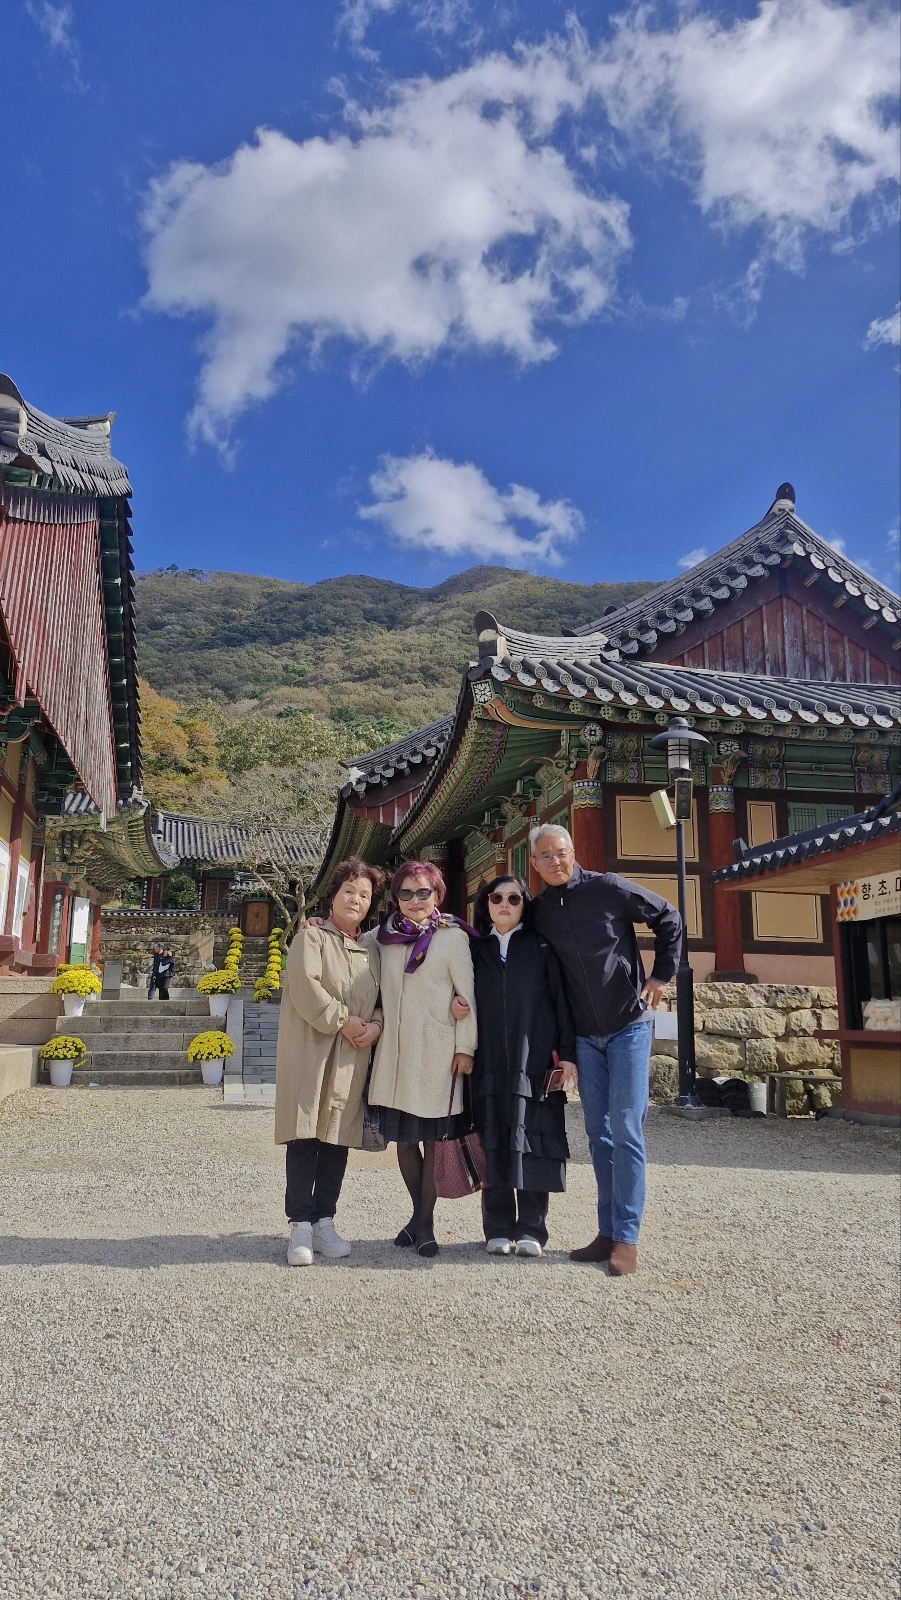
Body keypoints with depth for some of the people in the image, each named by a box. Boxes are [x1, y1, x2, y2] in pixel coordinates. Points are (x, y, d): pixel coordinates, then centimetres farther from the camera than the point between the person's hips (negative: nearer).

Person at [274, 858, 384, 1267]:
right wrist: (342, 1020, -15)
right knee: (304, 1138, -5)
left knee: (337, 1140, 7)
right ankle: (301, 1227, 1)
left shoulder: (371, 951, 17)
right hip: (310, 1054, -5)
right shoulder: (311, 938, 0)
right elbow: (305, 987, -14)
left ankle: (324, 1222, 17)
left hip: (351, 1060, 5)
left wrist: (376, 1024, -3)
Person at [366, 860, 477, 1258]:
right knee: (403, 1139, 10)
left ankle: (425, 1222, 17)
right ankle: (419, 1213, 28)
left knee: (433, 1139, 4)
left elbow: (468, 994, -5)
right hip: (394, 1051, 4)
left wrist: (466, 1047, -9)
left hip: (437, 1053, -4)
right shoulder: (384, 936, 8)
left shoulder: (453, 937, -3)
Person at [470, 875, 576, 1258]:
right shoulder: (477, 950, 11)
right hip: (490, 1065, 2)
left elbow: (561, 1001, 1)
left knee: (532, 1141, -1)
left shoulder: (541, 948, 5)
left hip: (534, 1064, -2)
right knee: (495, 1144, 4)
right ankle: (499, 1229, 14)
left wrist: (567, 1053, -5)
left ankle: (531, 1229, 9)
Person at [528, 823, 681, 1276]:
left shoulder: (609, 888, -9)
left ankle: (627, 1238, 1)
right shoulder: (538, 911, 2)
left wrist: (661, 975, -2)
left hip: (628, 1026, -4)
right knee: (599, 1133, 9)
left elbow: (669, 919, 1)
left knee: (625, 1130, -6)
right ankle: (607, 1233, 17)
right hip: (584, 1035, 4)